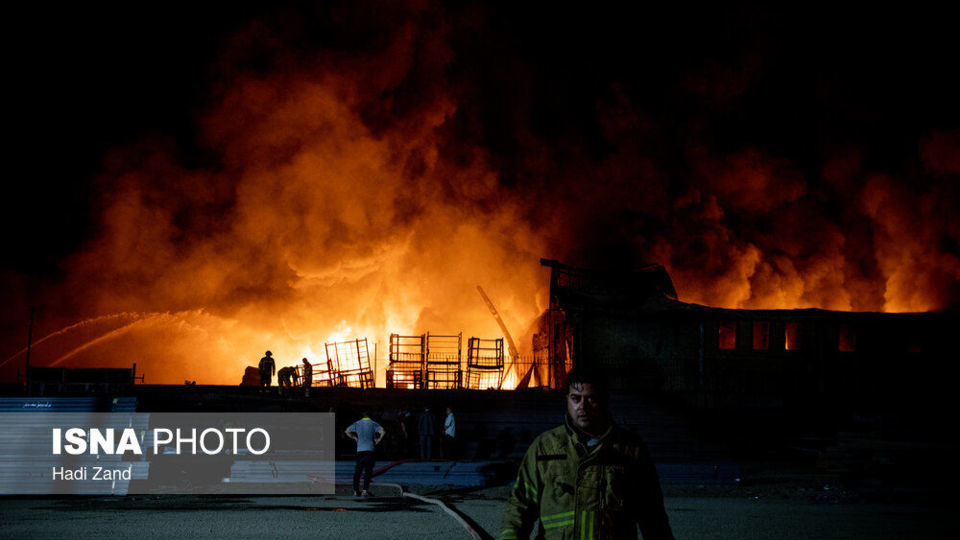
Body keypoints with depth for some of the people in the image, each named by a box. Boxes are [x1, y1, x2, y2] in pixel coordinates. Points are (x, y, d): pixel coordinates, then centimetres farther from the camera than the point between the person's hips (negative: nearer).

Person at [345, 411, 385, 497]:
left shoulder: (357, 423, 13)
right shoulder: (373, 424, 2)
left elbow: (347, 431, 21)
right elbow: (383, 432, -10)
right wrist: (378, 440, 2)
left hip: (359, 450, 3)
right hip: (369, 449, -3)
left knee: (357, 471, 8)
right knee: (368, 471, -4)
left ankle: (356, 491, 7)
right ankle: (365, 490, -15)